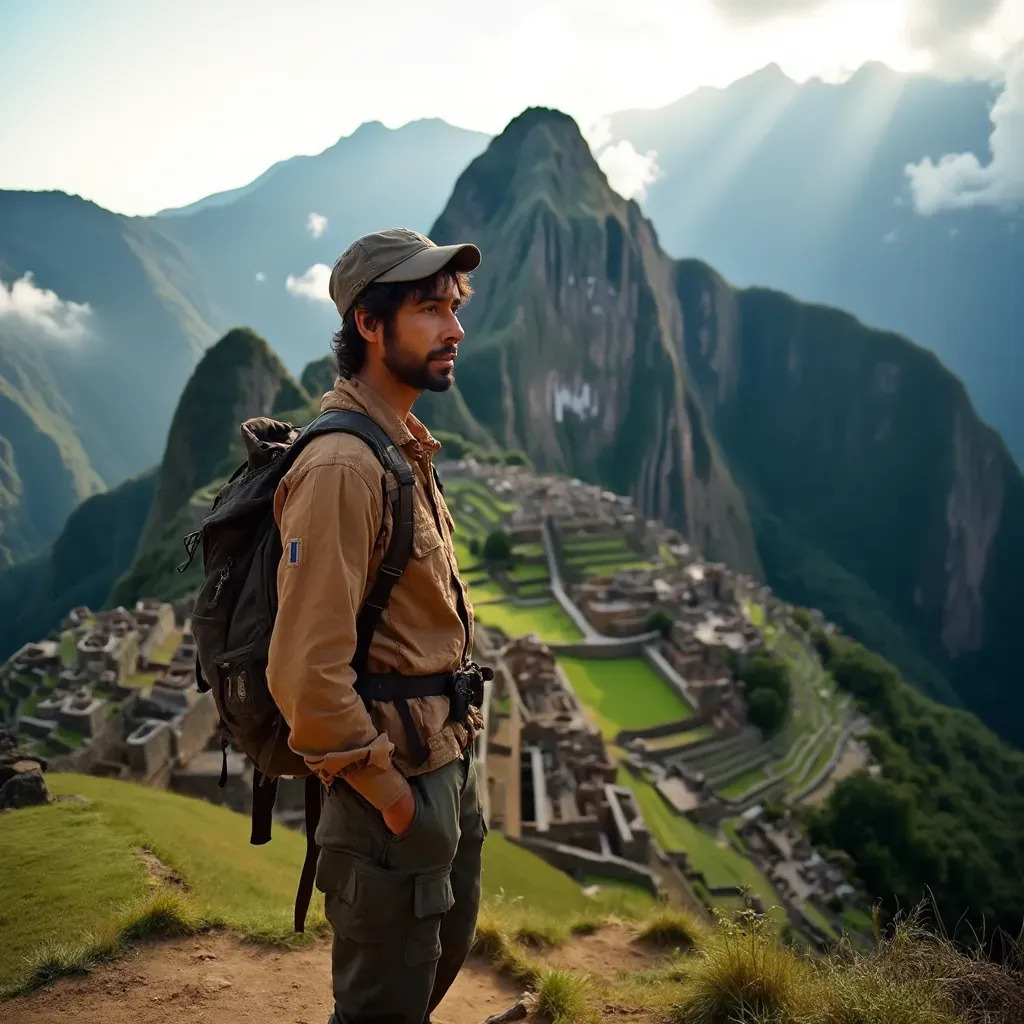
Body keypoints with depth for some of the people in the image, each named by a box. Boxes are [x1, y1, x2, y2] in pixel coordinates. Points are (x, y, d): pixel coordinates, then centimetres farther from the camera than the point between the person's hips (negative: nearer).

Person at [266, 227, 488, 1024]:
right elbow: (308, 670, -28)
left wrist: (455, 755, 14)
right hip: (395, 782, -9)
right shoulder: (342, 465, -24)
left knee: (444, 955, 27)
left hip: (448, 767, 9)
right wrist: (386, 792, -18)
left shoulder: (405, 451, 8)